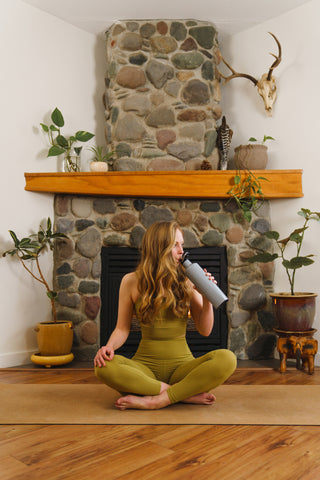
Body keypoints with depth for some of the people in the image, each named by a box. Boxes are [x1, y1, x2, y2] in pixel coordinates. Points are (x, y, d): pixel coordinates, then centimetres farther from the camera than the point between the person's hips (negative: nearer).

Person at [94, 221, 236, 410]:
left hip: (181, 365, 1)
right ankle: (188, 394, -23)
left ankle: (155, 401, -24)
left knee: (227, 359, -28)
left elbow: (205, 330, 6)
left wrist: (207, 298, -9)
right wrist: (109, 346, -13)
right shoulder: (132, 281, 1)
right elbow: (122, 328, 7)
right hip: (145, 365, 0)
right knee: (104, 367, -31)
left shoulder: (187, 281, 3)